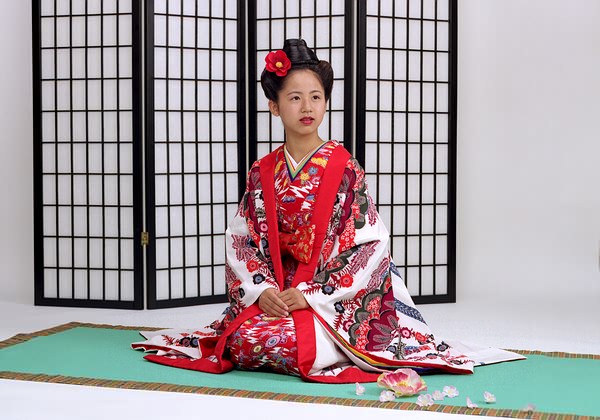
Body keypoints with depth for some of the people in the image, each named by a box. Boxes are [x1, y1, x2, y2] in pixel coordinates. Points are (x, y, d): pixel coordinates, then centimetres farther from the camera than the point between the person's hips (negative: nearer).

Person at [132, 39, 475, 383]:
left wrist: (312, 296, -16)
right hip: (274, 297, 3)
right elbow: (241, 242, 7)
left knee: (285, 340, -31)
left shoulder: (346, 169, -4)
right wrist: (261, 290, -12)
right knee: (243, 340, -26)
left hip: (334, 301, -3)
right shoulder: (262, 173, 7)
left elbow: (372, 244, -9)